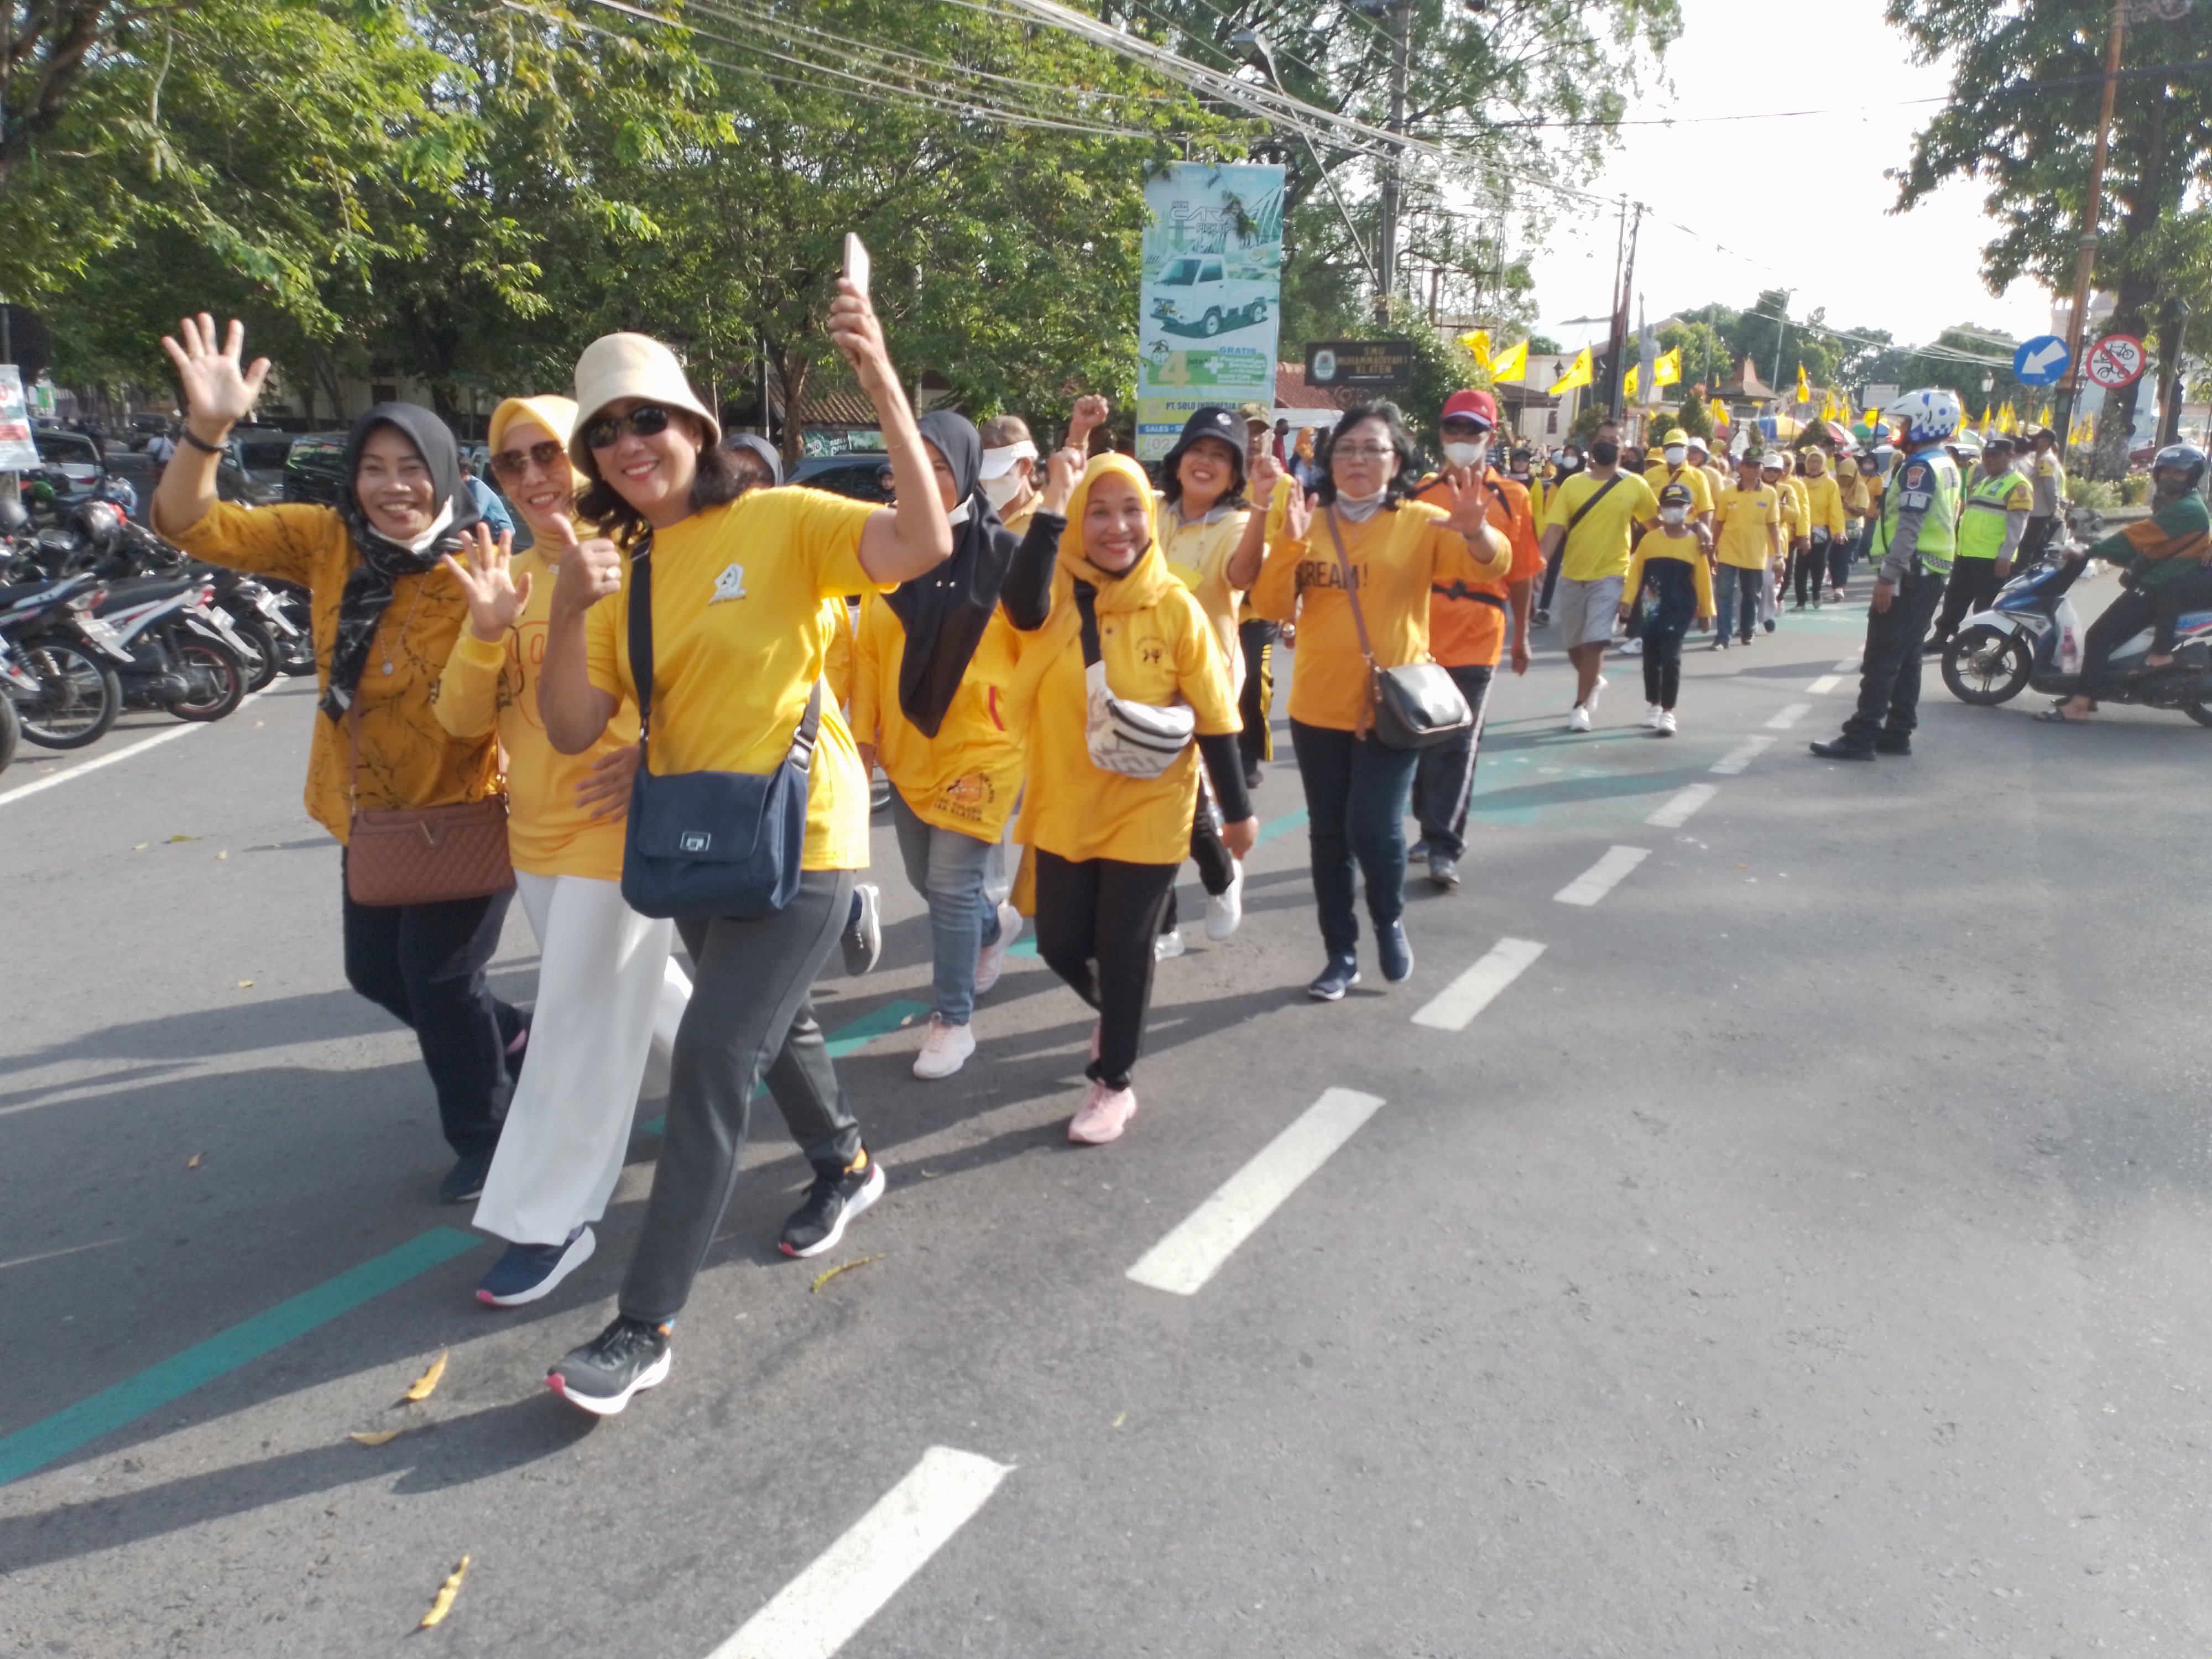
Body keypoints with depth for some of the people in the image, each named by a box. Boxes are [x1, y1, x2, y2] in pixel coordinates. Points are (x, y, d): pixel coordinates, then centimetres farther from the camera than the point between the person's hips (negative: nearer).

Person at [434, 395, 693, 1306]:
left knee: (581, 1029, -1)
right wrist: (486, 629, -17)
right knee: (633, 989, 23)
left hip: (620, 827, -7)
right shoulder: (510, 578, 6)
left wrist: (653, 753, -25)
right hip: (534, 831, 7)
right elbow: (462, 720, 0)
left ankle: (549, 1222, 13)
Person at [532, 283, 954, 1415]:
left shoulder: (780, 521, -10)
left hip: (799, 835, -7)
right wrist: (567, 616, -19)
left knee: (712, 1056, -10)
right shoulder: (622, 570, 6)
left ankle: (646, 1325, 2)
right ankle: (845, 1166, 51)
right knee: (774, 1025, 24)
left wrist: (882, 384, -32)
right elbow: (573, 729, -3)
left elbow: (925, 543, -27)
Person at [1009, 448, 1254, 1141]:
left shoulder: (1175, 607, -9)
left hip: (1148, 807, -2)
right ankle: (1115, 1013, 45)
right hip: (1065, 804, 3)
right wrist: (1053, 502, -30)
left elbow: (1214, 717, -4)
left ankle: (1114, 1083, 25)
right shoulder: (1054, 594, -6)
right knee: (1060, 944, 12)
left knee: (1124, 947, 4)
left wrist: (1237, 810, -1)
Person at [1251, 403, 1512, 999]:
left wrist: (1476, 531, -37)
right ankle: (1341, 956, 25)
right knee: (1328, 837, 9)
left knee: (1374, 830, -12)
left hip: (1391, 707, -3)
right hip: (1317, 709, 3)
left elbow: (1490, 565, -16)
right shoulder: (1310, 525, 4)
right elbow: (1272, 607, -5)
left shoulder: (1421, 522, -2)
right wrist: (1288, 543, -20)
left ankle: (1390, 921, 20)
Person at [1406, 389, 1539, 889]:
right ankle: (1433, 829, 29)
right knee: (1423, 739, 13)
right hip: (1418, 637, 3)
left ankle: (1444, 847, -1)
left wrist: (1521, 638, 8)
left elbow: (1520, 574, 4)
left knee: (1457, 744, -4)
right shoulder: (1420, 494, 4)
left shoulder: (1511, 499, 0)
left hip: (1476, 640, -3)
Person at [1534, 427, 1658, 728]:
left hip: (1610, 573, -2)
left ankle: (1580, 706, -2)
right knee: (1573, 643, 13)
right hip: (1572, 573, 2)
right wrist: (1543, 560, -25)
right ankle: (1594, 682, 42)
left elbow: (1655, 521, 8)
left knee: (1595, 642, -13)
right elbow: (1555, 526, -11)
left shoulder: (1635, 485, -4)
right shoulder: (1572, 484, -4)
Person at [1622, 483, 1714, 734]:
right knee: (1651, 657, 11)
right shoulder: (1650, 539, 2)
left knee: (1671, 656, -11)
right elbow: (1636, 571, 2)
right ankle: (1654, 705, 29)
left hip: (1680, 609, -3)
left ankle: (1668, 712, -4)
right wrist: (1627, 599, -5)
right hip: (1654, 608, 3)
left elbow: (1703, 578, 2)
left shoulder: (1695, 542, -3)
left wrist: (1705, 610, 5)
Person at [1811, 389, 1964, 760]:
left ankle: (1861, 738, -10)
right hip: (1931, 573, 10)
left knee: (1882, 657, -10)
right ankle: (1897, 733, 16)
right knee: (1906, 655, 12)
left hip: (1910, 573, -10)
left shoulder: (1920, 467, -14)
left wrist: (1889, 575, -24)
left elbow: (1910, 526, -22)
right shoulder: (1946, 467, 18)